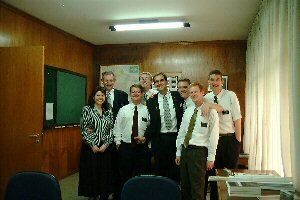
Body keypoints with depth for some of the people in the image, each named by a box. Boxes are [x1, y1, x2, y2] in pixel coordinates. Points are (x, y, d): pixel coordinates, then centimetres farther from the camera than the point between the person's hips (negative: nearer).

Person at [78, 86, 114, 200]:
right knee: (91, 173, 3)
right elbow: (84, 129, -7)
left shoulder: (108, 112, 9)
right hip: (91, 147, -3)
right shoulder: (87, 109, -2)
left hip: (105, 147, 3)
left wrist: (106, 144, -7)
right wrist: (92, 145, -11)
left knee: (104, 173, 7)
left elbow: (111, 130, 6)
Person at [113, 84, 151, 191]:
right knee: (125, 175, 10)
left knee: (143, 175, 6)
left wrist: (145, 138, -9)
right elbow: (117, 127, 6)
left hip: (142, 146, 0)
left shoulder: (147, 110, 2)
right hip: (125, 146, 1)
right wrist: (118, 142, 1)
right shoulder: (123, 110, 5)